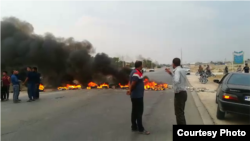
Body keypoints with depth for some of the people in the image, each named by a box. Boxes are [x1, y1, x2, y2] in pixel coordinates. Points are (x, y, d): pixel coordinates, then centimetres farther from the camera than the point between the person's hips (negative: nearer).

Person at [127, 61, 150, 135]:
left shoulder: (134, 72, 12)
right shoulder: (137, 73, -19)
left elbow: (130, 82, 10)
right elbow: (132, 84, -25)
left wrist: (130, 90, -1)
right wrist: (130, 91, -10)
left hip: (134, 95, 10)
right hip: (137, 96, -10)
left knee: (135, 112, 14)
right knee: (139, 112, -2)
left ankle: (134, 127, 23)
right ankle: (141, 129, 6)